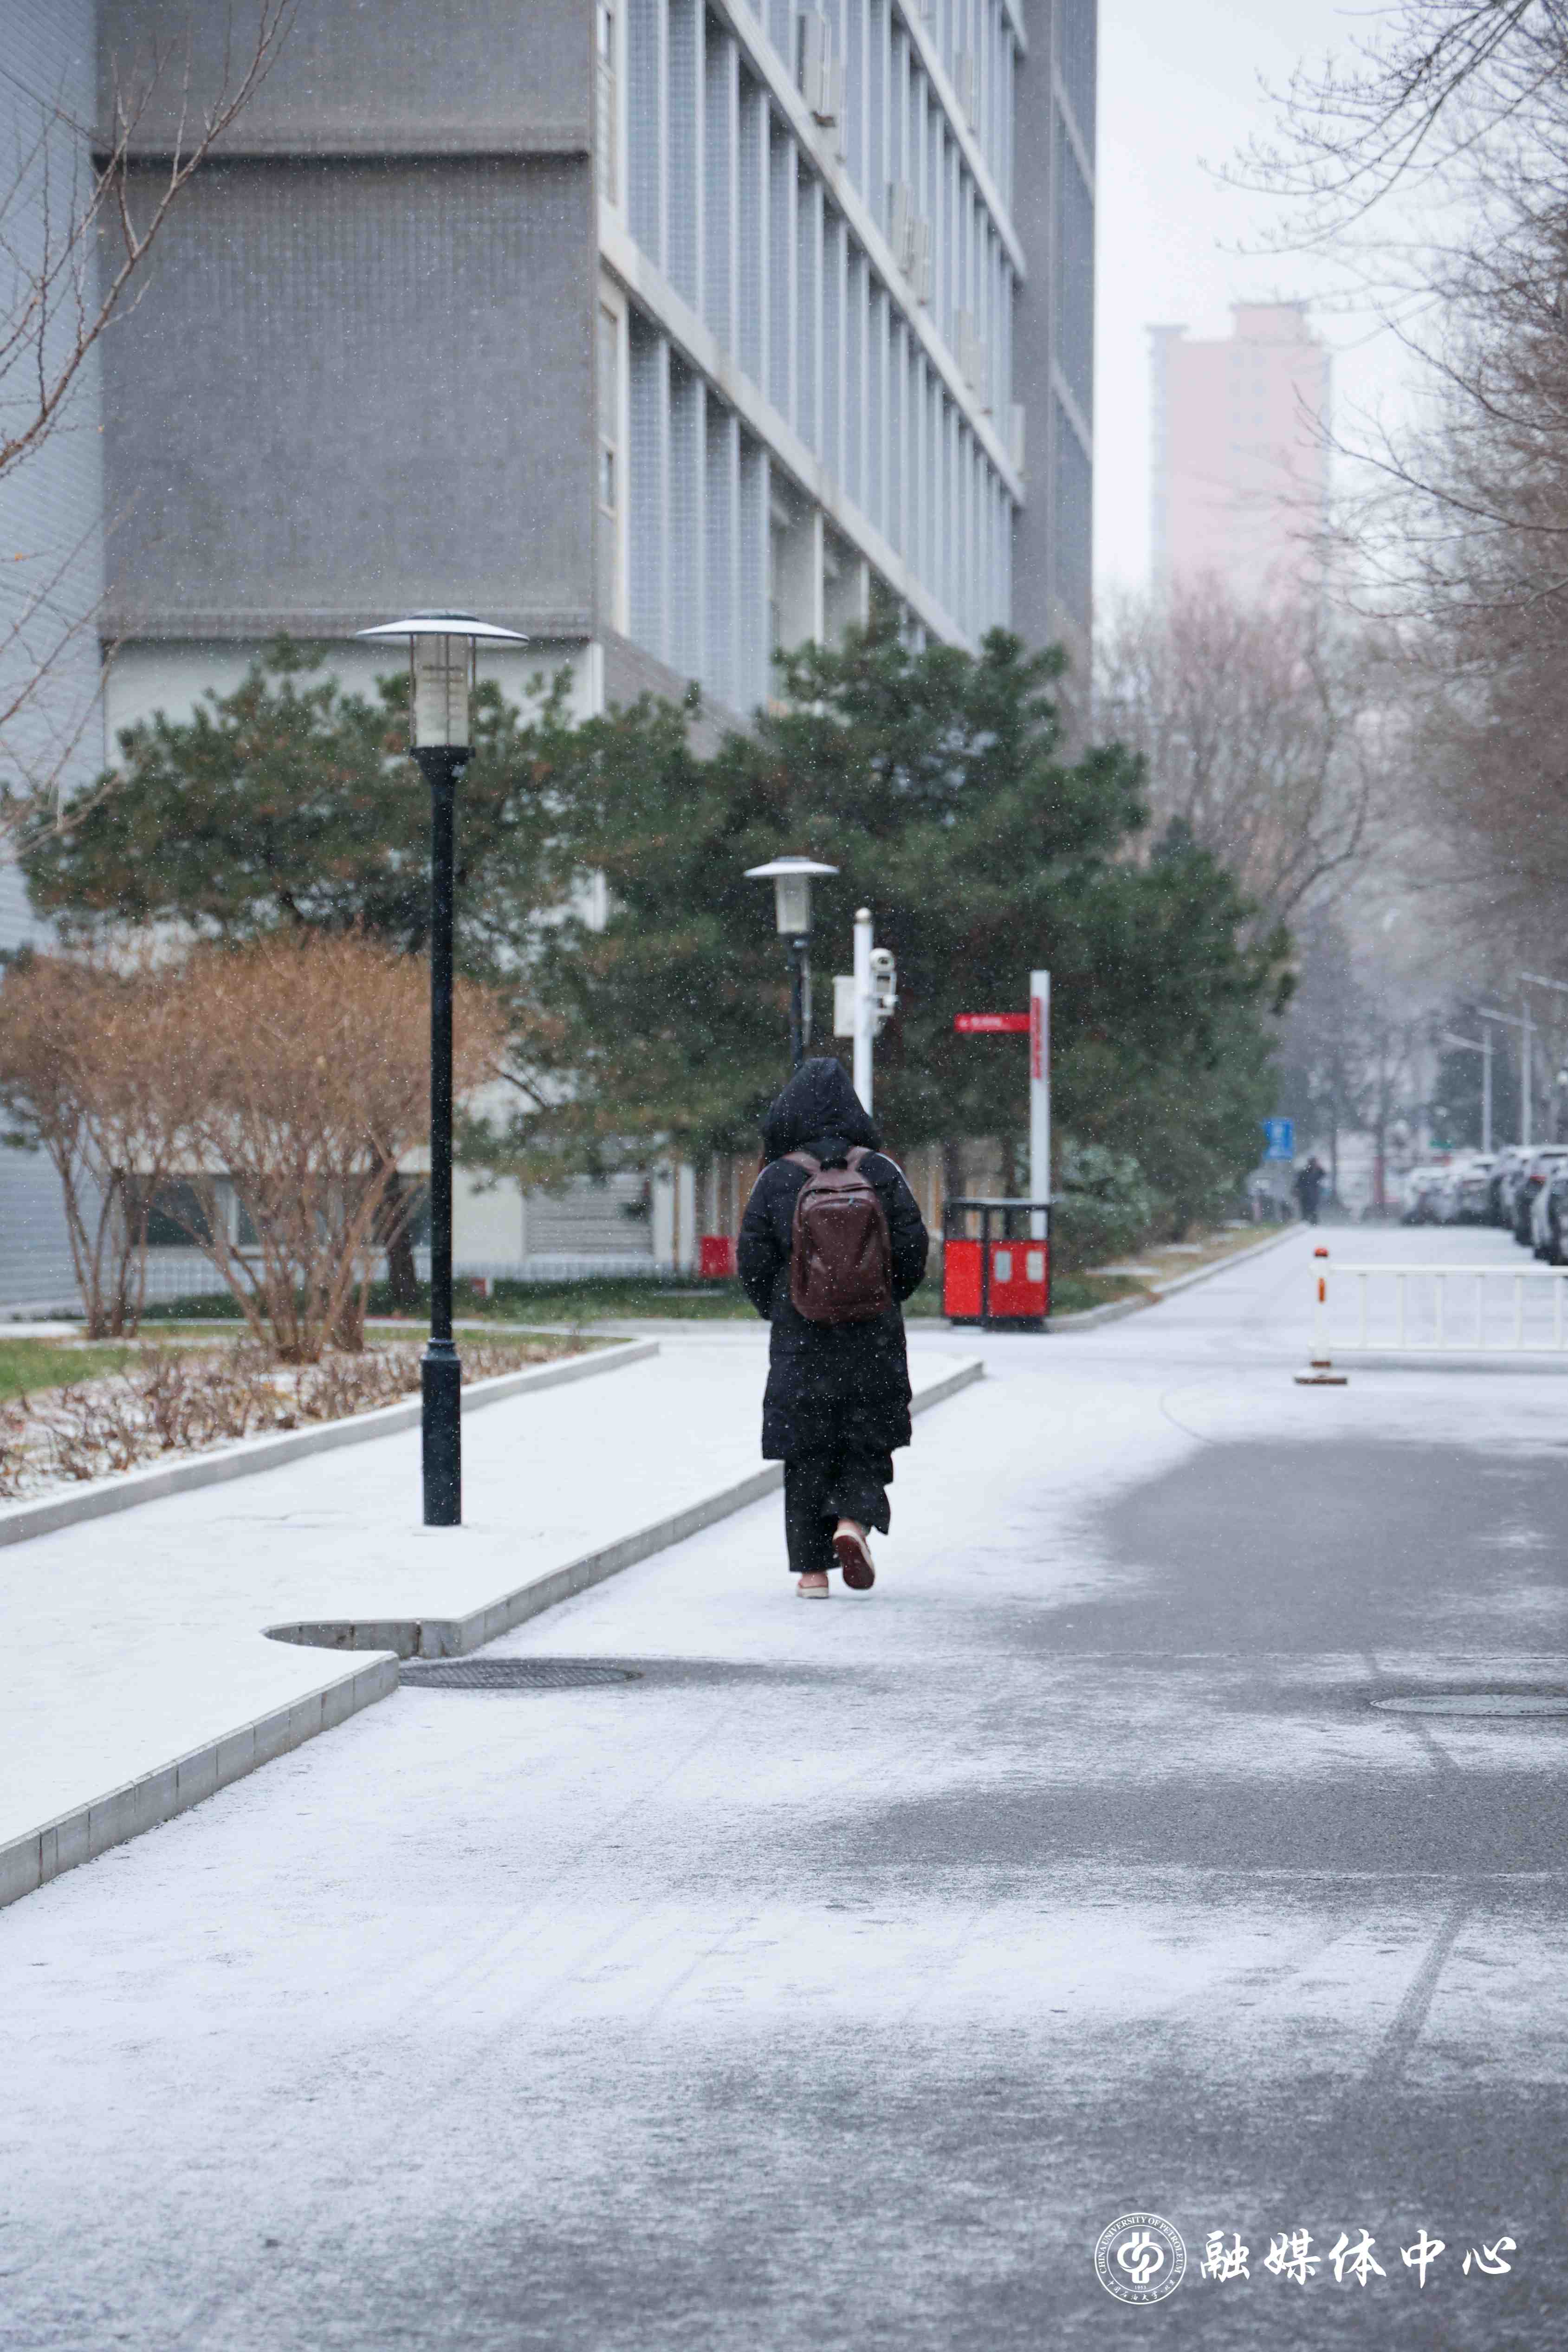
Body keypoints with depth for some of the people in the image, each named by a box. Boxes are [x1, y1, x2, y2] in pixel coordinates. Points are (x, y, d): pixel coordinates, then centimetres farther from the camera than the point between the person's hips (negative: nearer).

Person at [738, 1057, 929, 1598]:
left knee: (807, 1451, 8)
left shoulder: (776, 1179, -7)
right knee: (867, 1437, 15)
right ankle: (853, 1522, -11)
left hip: (799, 1336, -1)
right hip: (872, 1338, 1)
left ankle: (813, 1570, 7)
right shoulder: (880, 1172, -4)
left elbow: (752, 1262, -6)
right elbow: (912, 1249, -4)